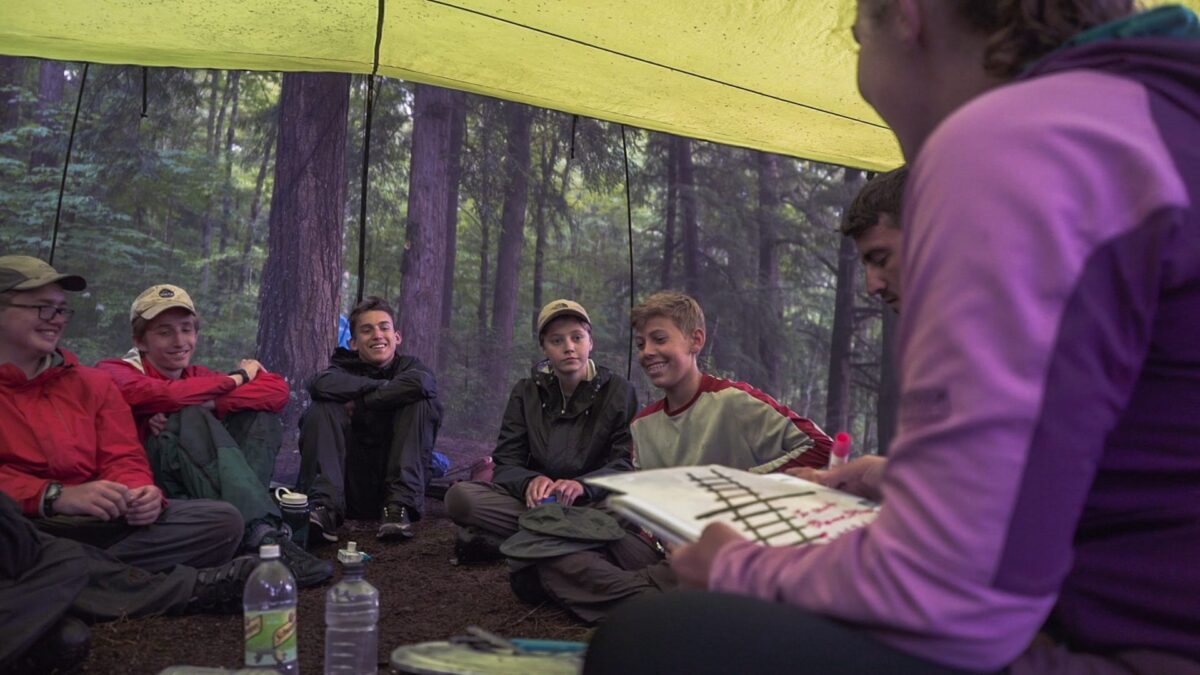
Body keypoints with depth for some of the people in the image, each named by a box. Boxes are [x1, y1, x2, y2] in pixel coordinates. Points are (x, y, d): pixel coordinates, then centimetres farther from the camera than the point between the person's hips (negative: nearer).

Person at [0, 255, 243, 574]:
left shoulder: (93, 383, 22)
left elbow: (123, 460, 13)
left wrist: (138, 493, -11)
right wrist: (56, 496, -22)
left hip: (93, 523, 5)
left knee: (222, 519, -17)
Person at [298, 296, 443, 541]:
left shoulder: (409, 365, 8)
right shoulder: (345, 368, 9)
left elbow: (419, 382, -20)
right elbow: (321, 384, -18)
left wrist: (358, 404, -14)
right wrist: (383, 387, -16)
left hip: (394, 482, 0)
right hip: (350, 490, 1)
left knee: (421, 403, -18)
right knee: (323, 409, -16)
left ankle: (398, 507, -26)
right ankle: (325, 507, -32)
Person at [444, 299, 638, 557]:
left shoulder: (619, 391, 4)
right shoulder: (526, 392, 10)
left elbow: (626, 463, -5)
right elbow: (506, 462, 2)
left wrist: (583, 485, -27)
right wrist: (530, 481, -23)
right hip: (534, 500, 2)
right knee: (459, 497, -25)